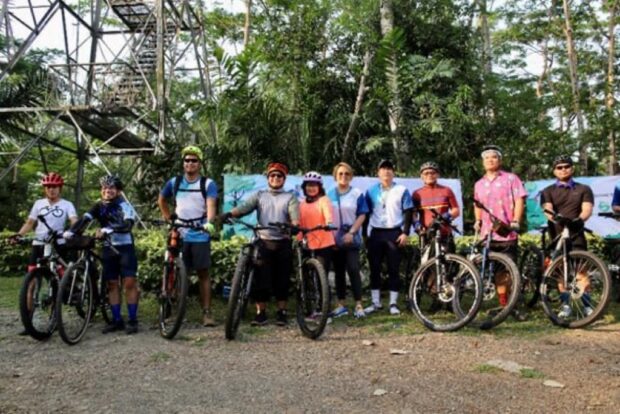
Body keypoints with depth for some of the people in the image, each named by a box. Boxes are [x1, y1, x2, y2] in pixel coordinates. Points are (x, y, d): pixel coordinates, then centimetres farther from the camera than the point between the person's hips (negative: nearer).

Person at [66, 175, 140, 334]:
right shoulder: (99, 206, 4)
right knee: (112, 284, 6)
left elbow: (127, 225, -25)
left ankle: (132, 320, 0)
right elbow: (85, 220, -9)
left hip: (125, 247, -5)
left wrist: (106, 230, -38)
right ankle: (117, 320, 14)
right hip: (108, 248, 5)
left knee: (129, 283, -7)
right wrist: (70, 232, -25)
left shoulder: (124, 205, -9)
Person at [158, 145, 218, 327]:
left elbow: (211, 204, -16)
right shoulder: (174, 182, 8)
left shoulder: (208, 183, -2)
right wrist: (168, 218, 11)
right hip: (179, 235, 3)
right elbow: (161, 200, 24)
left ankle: (207, 312, 5)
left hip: (200, 235, -2)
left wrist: (209, 222, -35)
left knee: (203, 273, 1)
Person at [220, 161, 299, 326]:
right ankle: (261, 313, 9)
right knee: (261, 279, -1)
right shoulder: (259, 195, 11)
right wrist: (228, 214, -26)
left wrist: (295, 224, -34)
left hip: (283, 243, 0)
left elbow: (294, 214, -10)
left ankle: (282, 312, 17)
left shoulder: (290, 197, 8)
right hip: (263, 242, 1)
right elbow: (245, 206, -6)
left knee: (282, 280, 4)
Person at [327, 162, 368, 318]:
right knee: (339, 271, 8)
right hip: (334, 239, 3)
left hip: (351, 238, -3)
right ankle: (341, 305, 16)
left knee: (353, 270, -8)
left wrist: (351, 232, -12)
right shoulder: (329, 194, 5)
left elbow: (362, 216, -2)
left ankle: (359, 305, -2)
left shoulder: (357, 194, -1)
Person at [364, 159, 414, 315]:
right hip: (375, 233, 2)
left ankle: (393, 303, 8)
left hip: (394, 233, -2)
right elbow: (365, 213, 10)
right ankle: (376, 302, 12)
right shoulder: (371, 191, 9)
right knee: (374, 269, 4)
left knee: (393, 269, 1)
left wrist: (405, 232, -8)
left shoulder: (401, 190, 3)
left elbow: (408, 213, 1)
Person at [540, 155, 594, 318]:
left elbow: (587, 209, -5)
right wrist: (556, 218, -32)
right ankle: (565, 305, 11)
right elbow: (547, 209, -8)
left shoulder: (584, 189, 10)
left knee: (580, 271, -3)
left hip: (576, 235, -1)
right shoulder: (548, 191, 9)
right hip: (556, 236, 1)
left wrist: (579, 219, -28)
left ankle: (586, 304, 4)